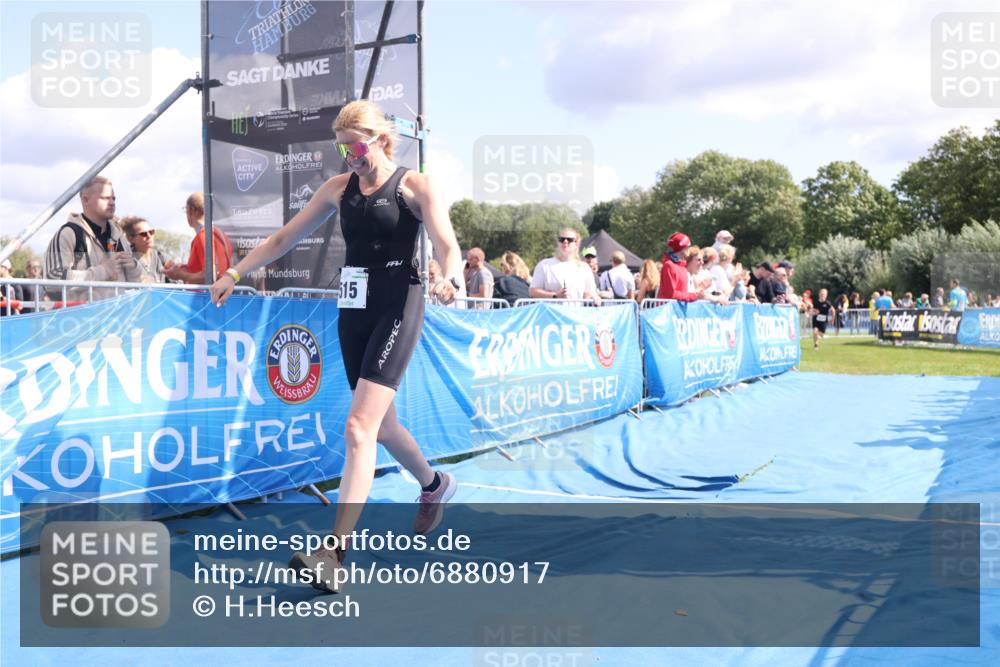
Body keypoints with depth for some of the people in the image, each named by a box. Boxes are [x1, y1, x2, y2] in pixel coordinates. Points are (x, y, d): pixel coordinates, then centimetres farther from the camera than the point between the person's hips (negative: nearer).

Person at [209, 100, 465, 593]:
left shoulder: (415, 186, -2)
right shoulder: (339, 187, 12)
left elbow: (447, 246, -15)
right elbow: (284, 238, 16)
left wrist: (451, 279, -36)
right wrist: (235, 273, 11)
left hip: (397, 309, -6)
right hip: (353, 311, 6)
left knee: (359, 427, -17)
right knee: (381, 425, 16)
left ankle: (335, 552, -19)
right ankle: (434, 486, 43)